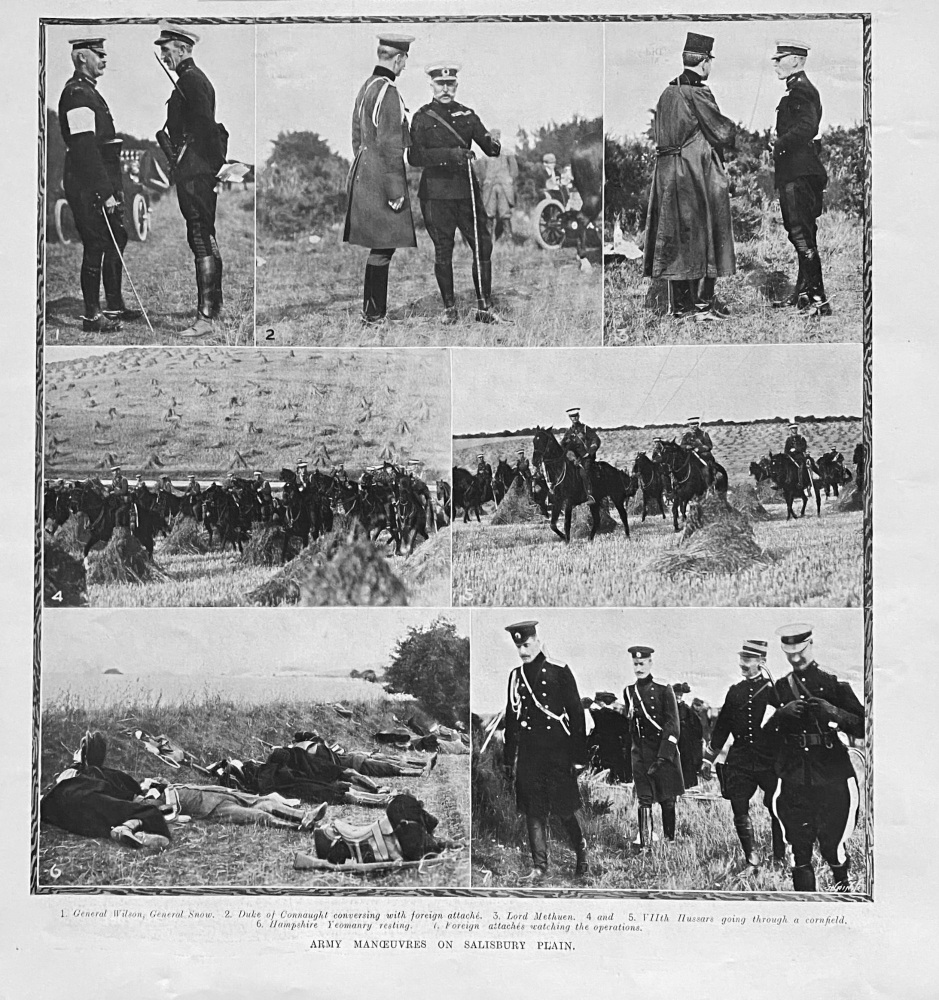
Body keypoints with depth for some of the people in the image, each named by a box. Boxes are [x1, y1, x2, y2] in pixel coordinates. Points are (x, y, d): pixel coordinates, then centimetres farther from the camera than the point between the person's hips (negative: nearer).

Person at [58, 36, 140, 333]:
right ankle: (91, 316, 0)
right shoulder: (77, 94, -14)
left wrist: (115, 186, 20)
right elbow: (85, 148, -22)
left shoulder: (90, 91, 19)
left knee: (117, 241, 14)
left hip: (104, 183, 10)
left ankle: (114, 306, 23)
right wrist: (105, 192, -24)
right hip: (87, 186, -10)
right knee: (95, 247, -6)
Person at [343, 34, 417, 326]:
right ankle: (372, 315, 0)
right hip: (381, 179, -10)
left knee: (380, 247, 13)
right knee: (383, 248, -4)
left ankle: (376, 309, 18)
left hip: (363, 174, 10)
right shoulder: (389, 93, -17)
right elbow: (390, 146, -20)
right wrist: (396, 190, -18)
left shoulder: (366, 87, 13)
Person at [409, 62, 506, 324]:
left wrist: (492, 144, -18)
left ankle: (484, 307, 5)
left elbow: (492, 149, 7)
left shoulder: (467, 115, 12)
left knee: (483, 246, -2)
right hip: (436, 192, -3)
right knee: (443, 252, 2)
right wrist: (448, 154, -23)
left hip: (467, 190, 3)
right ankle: (449, 309, 13)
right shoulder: (422, 118, 1)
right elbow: (414, 157, -10)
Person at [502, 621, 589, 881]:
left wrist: (579, 757, -6)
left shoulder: (559, 671, -4)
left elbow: (576, 714, -4)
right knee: (533, 812, 3)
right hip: (527, 754, 4)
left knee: (564, 810, 3)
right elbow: (511, 718, 13)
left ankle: (581, 855, 26)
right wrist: (508, 759, 11)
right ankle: (539, 866, 10)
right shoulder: (515, 676, 9)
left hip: (557, 753, -4)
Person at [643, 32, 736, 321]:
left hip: (667, 174, 7)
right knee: (703, 235, 0)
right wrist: (733, 128, 11)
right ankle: (703, 304, 1)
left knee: (675, 237, 9)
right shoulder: (697, 93, -13)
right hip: (698, 176, -7)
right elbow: (722, 133, -11)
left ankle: (679, 304, 13)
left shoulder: (667, 93, 10)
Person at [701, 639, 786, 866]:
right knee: (740, 810, -2)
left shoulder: (774, 689, -1)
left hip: (769, 760, -3)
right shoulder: (735, 691, 11)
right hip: (739, 761, 4)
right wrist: (708, 758, 18)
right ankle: (752, 859, 9)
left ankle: (780, 858, 11)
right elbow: (721, 727, 18)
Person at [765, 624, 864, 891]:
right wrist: (782, 713, -12)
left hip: (831, 776, -2)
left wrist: (833, 712, -17)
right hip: (793, 777, 2)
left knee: (831, 844, 1)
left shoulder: (835, 684, 3)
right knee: (799, 849, 1)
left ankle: (842, 881, 33)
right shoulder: (779, 688, 9)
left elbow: (861, 728, -1)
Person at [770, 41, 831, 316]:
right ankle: (804, 292, 25)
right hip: (797, 172, 11)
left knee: (802, 236, -12)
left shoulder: (801, 91, -13)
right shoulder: (798, 89, 19)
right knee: (800, 234, 16)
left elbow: (807, 127, -26)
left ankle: (819, 300, -13)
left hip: (799, 174, -11)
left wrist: (779, 144, -16)